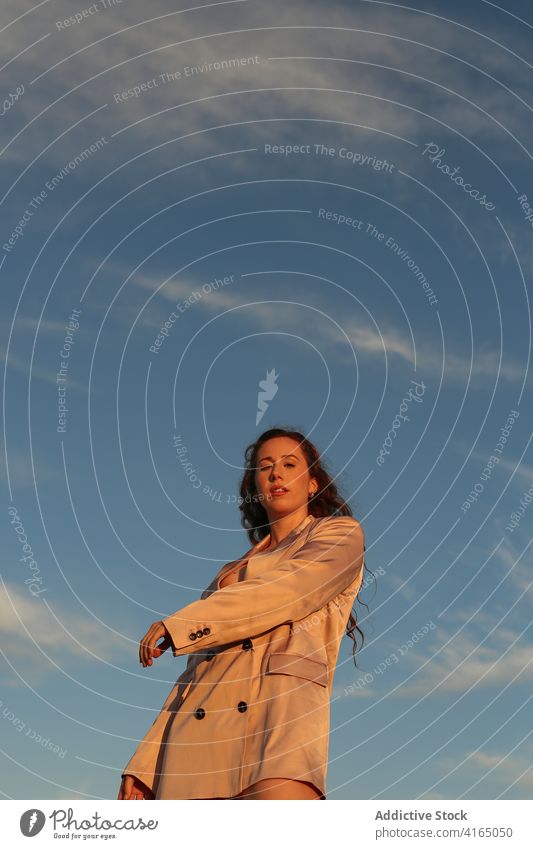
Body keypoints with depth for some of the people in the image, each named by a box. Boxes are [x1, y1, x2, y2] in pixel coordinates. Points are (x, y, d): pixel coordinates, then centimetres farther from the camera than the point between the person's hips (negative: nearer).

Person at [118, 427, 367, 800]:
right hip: (197, 728, 6)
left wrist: (179, 626, -1)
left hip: (282, 703, -5)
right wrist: (144, 765, 17)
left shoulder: (340, 535, 16)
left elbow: (292, 590, -4)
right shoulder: (230, 574, 32)